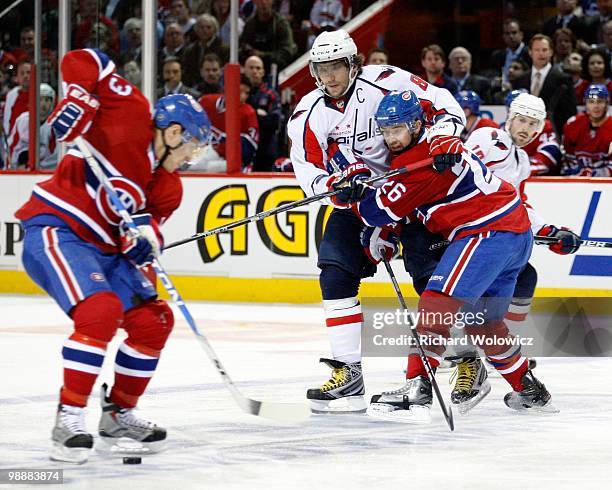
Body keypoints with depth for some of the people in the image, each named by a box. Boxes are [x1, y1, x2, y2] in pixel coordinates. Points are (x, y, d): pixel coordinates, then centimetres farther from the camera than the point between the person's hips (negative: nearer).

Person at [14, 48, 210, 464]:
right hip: (55, 230, -9)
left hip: (102, 246, 9)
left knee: (153, 319, 7)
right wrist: (77, 101, -25)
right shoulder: (132, 112, -9)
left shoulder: (168, 187, 11)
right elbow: (81, 61, -10)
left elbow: (146, 226, 1)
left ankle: (119, 414, 23)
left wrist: (145, 236, -22)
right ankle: (69, 419, -21)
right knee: (100, 311, -28)